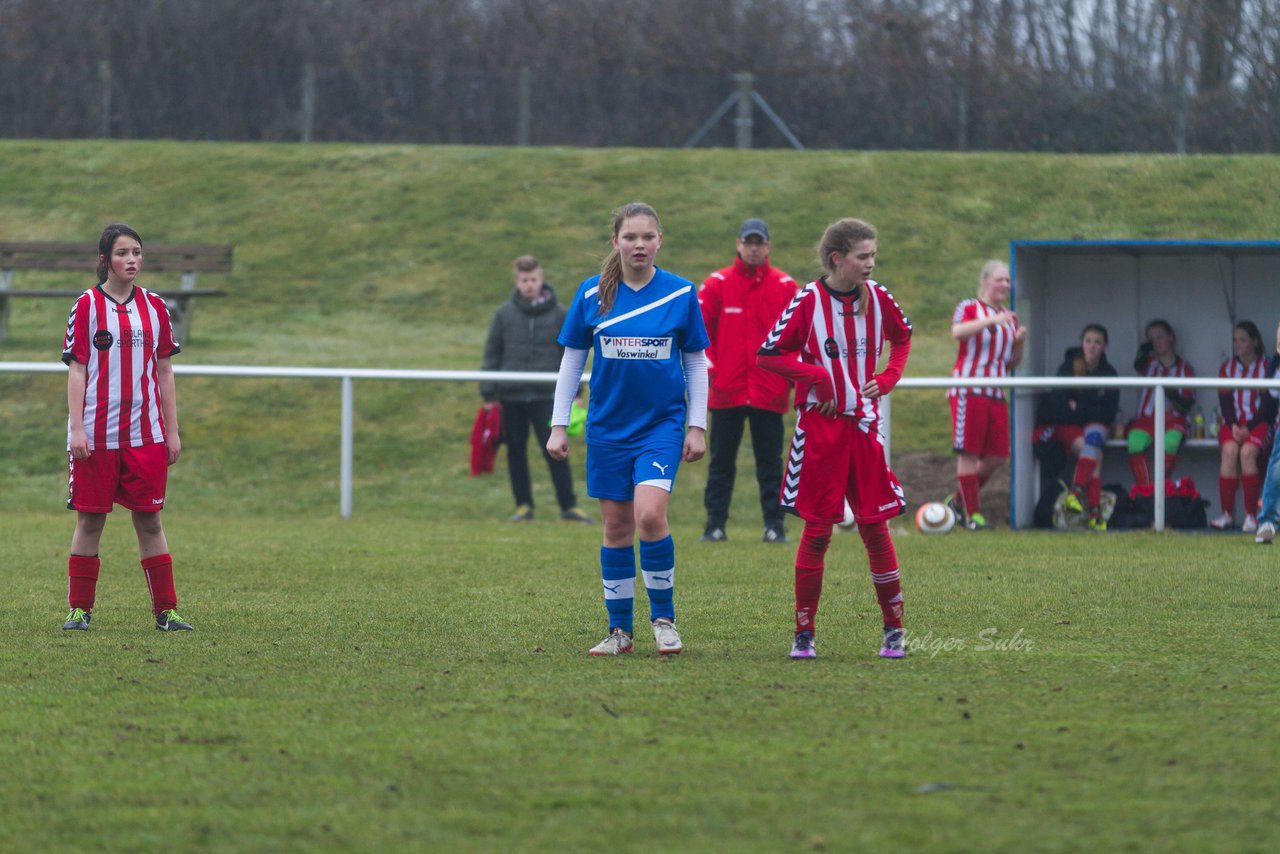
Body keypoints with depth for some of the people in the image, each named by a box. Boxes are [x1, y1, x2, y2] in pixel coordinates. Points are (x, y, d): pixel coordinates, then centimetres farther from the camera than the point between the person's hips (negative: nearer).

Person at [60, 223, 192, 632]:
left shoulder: (154, 306, 8)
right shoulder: (87, 306, 0)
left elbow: (163, 371, 12)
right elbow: (77, 370, -2)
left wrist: (172, 431, 9)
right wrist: (76, 428, -9)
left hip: (146, 434, 2)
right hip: (96, 435, -2)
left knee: (149, 521, 3)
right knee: (90, 520, 1)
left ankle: (166, 610, 6)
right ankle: (79, 609, 9)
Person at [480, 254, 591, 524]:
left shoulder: (559, 314, 4)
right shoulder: (504, 314, 4)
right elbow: (491, 355, 7)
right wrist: (489, 395, 3)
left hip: (546, 397, -2)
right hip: (511, 397, 2)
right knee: (516, 452, 6)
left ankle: (569, 506, -3)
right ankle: (523, 505, 15)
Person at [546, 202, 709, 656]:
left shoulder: (680, 294, -2)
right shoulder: (592, 294, -1)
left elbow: (696, 363, 5)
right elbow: (572, 360, 6)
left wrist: (696, 426, 2)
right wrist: (559, 425, 4)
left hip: (663, 422, -2)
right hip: (608, 426, 2)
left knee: (650, 514, -19)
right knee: (616, 527, 5)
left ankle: (663, 616, -2)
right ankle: (620, 631, 15)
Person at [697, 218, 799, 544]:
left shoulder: (785, 286, 4)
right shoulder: (716, 284, 2)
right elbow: (701, 330, 3)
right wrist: (707, 367, -8)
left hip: (770, 391, 0)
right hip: (726, 391, 0)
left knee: (770, 462, 3)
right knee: (721, 461, 5)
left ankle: (774, 526, 6)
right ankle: (715, 525, 9)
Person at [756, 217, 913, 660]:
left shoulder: (876, 297, 3)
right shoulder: (808, 300, -9)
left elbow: (902, 336, 22)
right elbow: (768, 354, -7)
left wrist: (888, 377, 7)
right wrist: (819, 376, -15)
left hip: (864, 424, 3)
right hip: (820, 428, -3)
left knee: (874, 524, 3)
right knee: (818, 529, -2)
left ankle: (894, 628, 12)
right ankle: (804, 632, 7)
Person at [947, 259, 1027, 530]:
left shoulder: (1009, 318, 19)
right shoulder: (969, 308, 1)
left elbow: (1012, 364, 22)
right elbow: (957, 332, -23)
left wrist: (1020, 342, 3)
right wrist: (992, 320, -29)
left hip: (996, 393, 7)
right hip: (968, 390, -7)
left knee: (997, 456, 4)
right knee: (969, 453, -7)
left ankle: (958, 501, 20)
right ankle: (972, 513, -2)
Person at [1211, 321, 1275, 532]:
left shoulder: (1265, 368, 3)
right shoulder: (1227, 368, 13)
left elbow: (1268, 405, -3)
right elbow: (1225, 403, 6)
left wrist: (1249, 428, -15)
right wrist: (1234, 426, -12)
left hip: (1258, 423, -2)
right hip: (1233, 422, 2)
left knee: (1247, 451, -32)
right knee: (1229, 450, -30)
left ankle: (1251, 515, -29)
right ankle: (1227, 513, -29)